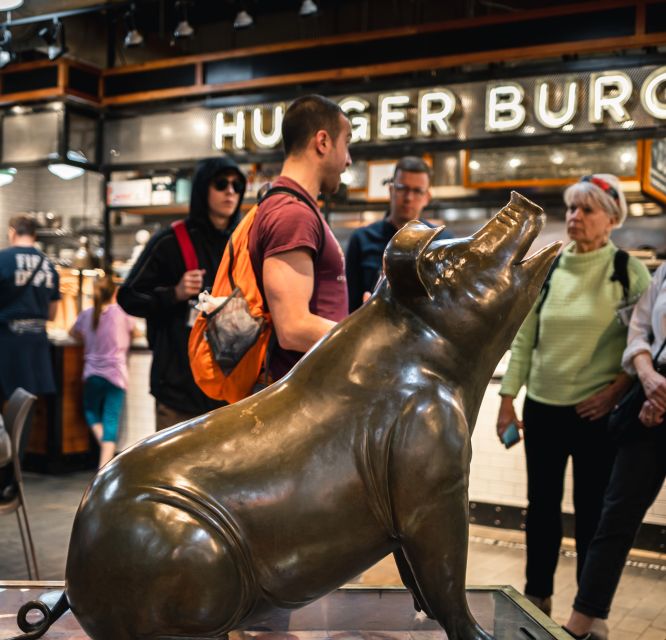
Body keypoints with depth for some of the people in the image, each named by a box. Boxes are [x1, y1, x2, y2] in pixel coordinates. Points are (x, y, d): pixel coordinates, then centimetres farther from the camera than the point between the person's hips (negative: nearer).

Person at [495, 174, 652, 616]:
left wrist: (615, 390, -13)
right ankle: (537, 599, 28)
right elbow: (523, 339, 6)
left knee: (592, 512, 5)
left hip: (596, 413, -3)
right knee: (542, 506, 13)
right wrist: (507, 398, 4)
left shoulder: (630, 272, -4)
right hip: (543, 408, 4)